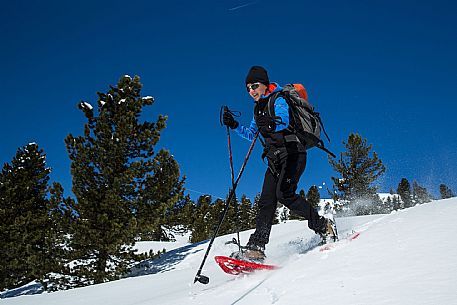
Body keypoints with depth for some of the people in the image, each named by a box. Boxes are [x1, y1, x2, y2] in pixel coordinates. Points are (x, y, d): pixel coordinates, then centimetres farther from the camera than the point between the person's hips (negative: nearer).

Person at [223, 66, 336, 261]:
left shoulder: (278, 100, -6)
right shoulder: (258, 108, 19)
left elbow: (284, 120, -27)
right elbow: (251, 135, 28)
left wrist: (272, 123, -49)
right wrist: (234, 125, 13)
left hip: (292, 153, -8)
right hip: (275, 159, 8)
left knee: (284, 193, -24)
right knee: (267, 201, -3)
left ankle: (324, 227, -10)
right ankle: (256, 247, -8)